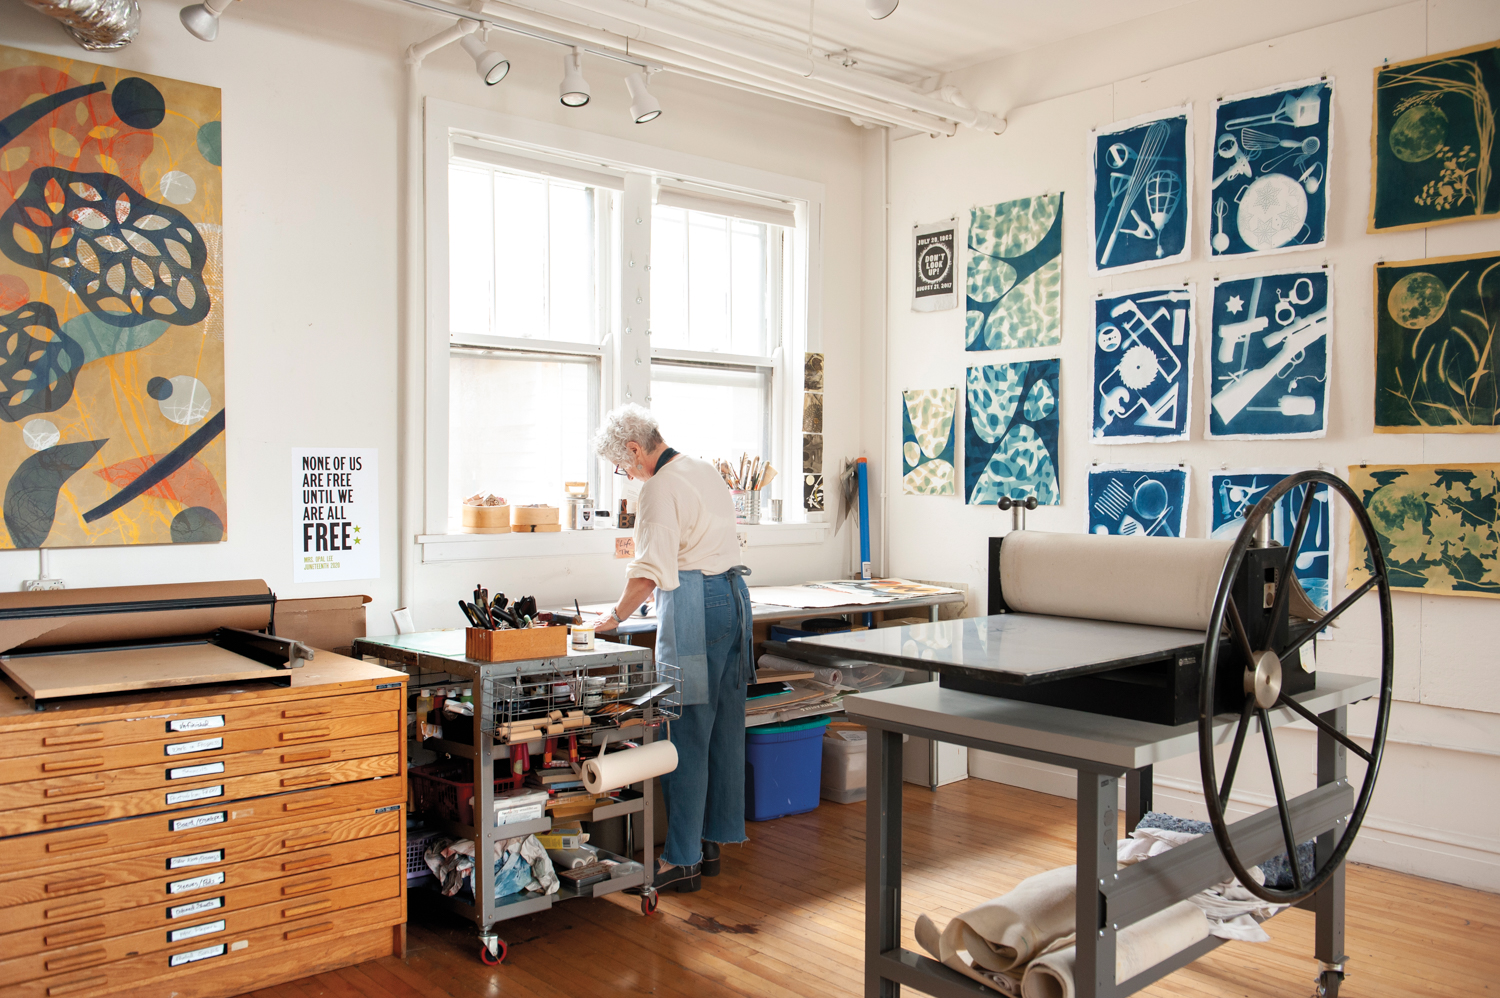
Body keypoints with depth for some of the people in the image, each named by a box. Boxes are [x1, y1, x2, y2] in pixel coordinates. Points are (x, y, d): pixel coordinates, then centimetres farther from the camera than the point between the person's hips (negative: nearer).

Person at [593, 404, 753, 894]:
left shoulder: (659, 489, -12)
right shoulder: (707, 471, 15)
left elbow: (650, 571, -17)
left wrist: (615, 616, -6)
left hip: (693, 606, -9)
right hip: (734, 595, 10)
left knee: (686, 735, -3)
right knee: (724, 728, 12)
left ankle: (683, 859, 4)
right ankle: (712, 842, 23)